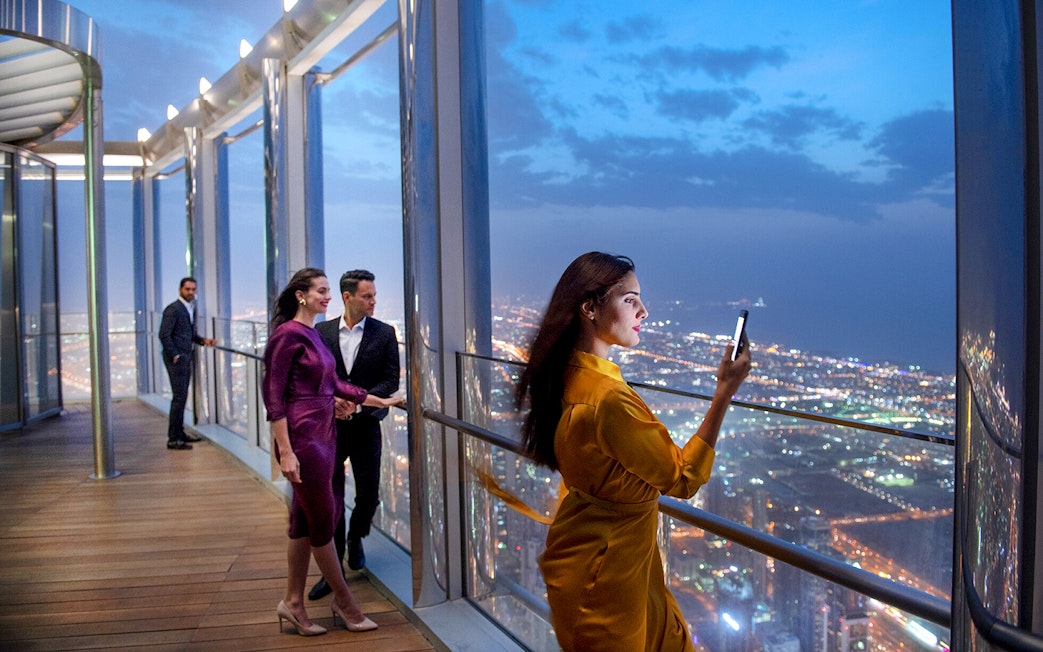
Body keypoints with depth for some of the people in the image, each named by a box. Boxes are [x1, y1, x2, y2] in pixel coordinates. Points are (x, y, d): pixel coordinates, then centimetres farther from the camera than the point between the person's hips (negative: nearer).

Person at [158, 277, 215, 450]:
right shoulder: (173, 309, -13)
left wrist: (203, 340, 5)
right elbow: (164, 335, -17)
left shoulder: (191, 308, 15)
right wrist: (175, 356, -16)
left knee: (182, 396, 14)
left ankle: (179, 432, 24)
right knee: (179, 397, -10)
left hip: (185, 358, 9)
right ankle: (173, 439, -6)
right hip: (176, 359, -9)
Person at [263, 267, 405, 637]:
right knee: (323, 520, 3)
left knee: (305, 521, 13)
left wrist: (383, 401, 18)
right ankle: (343, 600, 16)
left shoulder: (314, 335, 13)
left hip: (323, 436, 9)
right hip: (302, 439, -9)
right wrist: (285, 451, -20)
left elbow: (334, 385, 19)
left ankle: (293, 602, 22)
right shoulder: (288, 335, -13)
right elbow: (273, 395, -16)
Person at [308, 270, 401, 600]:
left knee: (368, 494, 6)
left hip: (366, 424, 0)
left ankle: (355, 538, 38)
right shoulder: (322, 332, 3)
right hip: (329, 424, 0)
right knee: (330, 496, 1)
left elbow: (391, 379, -3)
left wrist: (359, 402, -15)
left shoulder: (384, 333, -1)